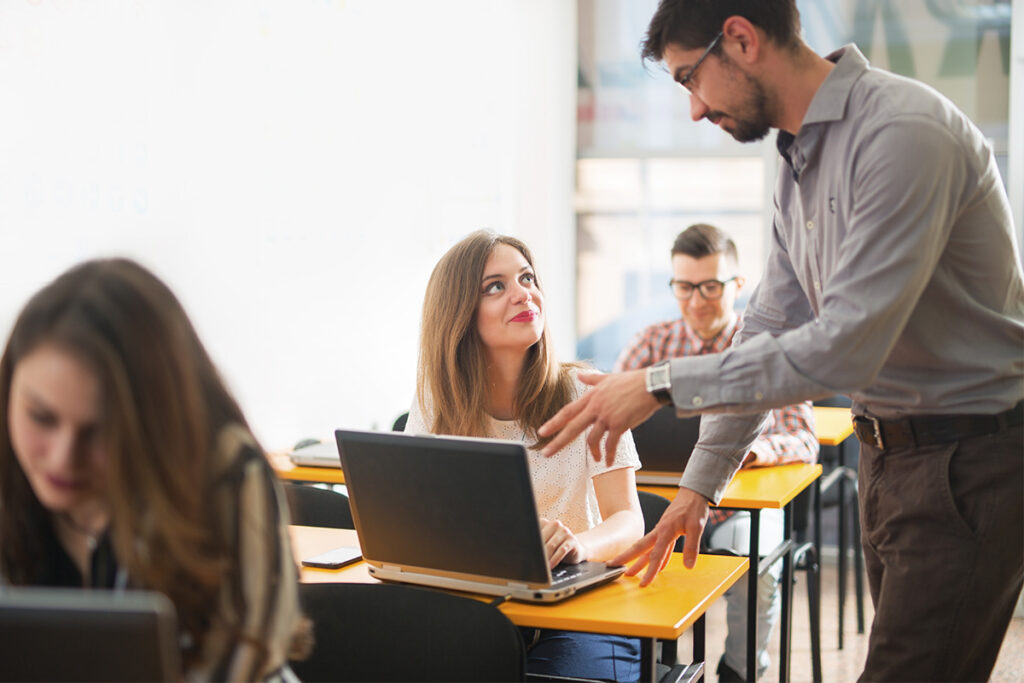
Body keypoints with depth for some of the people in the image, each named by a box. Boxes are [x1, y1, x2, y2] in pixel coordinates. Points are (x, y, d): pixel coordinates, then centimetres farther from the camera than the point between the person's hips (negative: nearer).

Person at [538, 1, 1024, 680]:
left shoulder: (904, 135, -22)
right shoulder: (802, 156, 10)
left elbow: (846, 349, -27)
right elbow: (771, 330, 16)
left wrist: (662, 384, -22)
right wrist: (700, 485, 16)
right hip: (888, 454, 9)